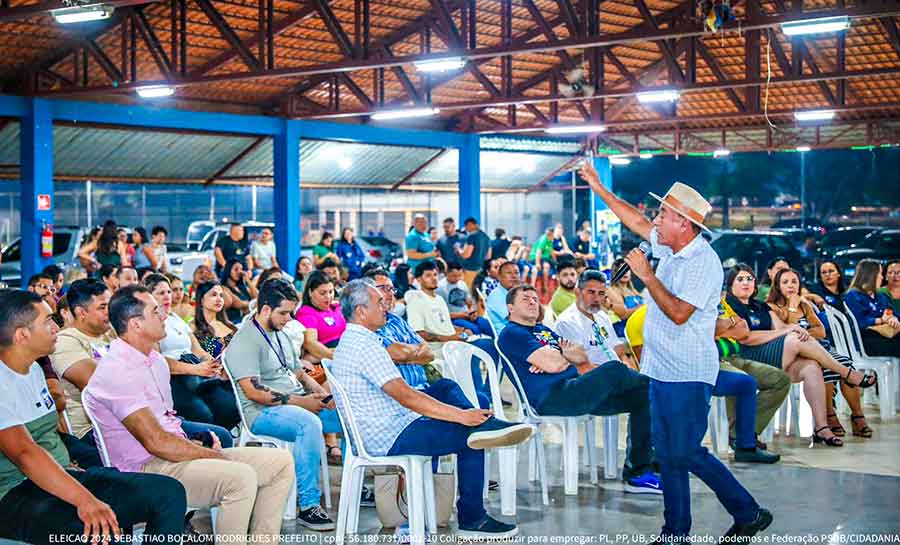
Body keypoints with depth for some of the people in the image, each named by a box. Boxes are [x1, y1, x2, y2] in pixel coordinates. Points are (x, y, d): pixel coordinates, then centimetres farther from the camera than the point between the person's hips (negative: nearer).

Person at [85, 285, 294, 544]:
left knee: (281, 462, 0)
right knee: (241, 477, -32)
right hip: (145, 468, -10)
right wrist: (215, 456, -12)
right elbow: (155, 442, -19)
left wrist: (194, 444, 3)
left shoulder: (155, 360, 18)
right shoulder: (116, 370, -14)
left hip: (174, 453, 10)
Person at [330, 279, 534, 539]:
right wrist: (460, 415, -23)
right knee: (471, 443, -6)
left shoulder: (350, 341, 15)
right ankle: (471, 520, 1)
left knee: (445, 387, 9)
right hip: (391, 438, -11)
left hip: (376, 431, 11)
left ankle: (481, 426, -15)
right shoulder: (365, 345, -19)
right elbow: (405, 396, -25)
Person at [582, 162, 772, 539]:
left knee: (686, 452, -8)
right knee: (667, 454, 9)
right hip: (661, 370, 9)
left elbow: (679, 313, -24)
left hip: (688, 375, -9)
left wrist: (646, 275, -19)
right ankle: (676, 531, 16)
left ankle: (749, 514, 5)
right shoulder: (671, 248, 9)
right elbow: (637, 222, 23)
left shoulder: (703, 262, -17)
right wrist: (598, 188, 24)